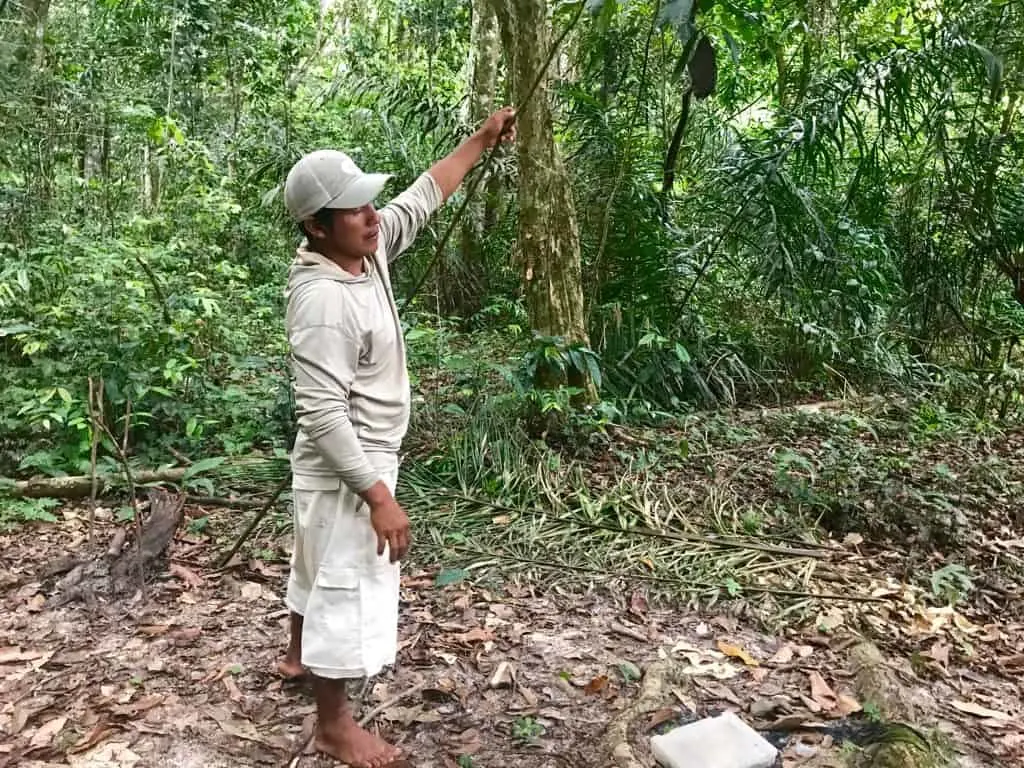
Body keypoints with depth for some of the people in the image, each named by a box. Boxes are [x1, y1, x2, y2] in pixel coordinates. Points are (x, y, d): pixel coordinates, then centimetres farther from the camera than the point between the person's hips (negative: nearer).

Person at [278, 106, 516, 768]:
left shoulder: (368, 250, -3)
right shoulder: (324, 301, -29)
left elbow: (424, 196, 12)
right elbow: (324, 415, -30)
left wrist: (482, 140, 13)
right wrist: (378, 496, -29)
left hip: (360, 459, 10)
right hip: (347, 471, -10)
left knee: (322, 568, 28)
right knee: (348, 589, 5)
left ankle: (301, 657, 52)